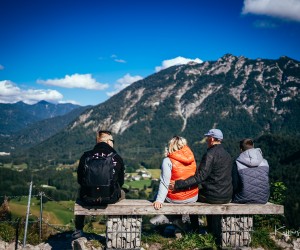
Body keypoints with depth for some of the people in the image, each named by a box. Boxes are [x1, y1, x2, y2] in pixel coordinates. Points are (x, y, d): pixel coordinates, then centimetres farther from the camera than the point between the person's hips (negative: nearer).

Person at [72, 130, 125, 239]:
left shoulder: (86, 156, -1)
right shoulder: (117, 158, -1)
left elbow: (79, 180, 6)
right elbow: (121, 182, 7)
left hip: (89, 198, 1)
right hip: (110, 198, -1)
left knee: (81, 193, 37)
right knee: (122, 193, 34)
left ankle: (78, 231, 41)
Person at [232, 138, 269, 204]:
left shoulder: (237, 164, -10)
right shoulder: (265, 162, 2)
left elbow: (234, 186, -7)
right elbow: (267, 184, 11)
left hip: (244, 200, -4)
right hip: (263, 200, 4)